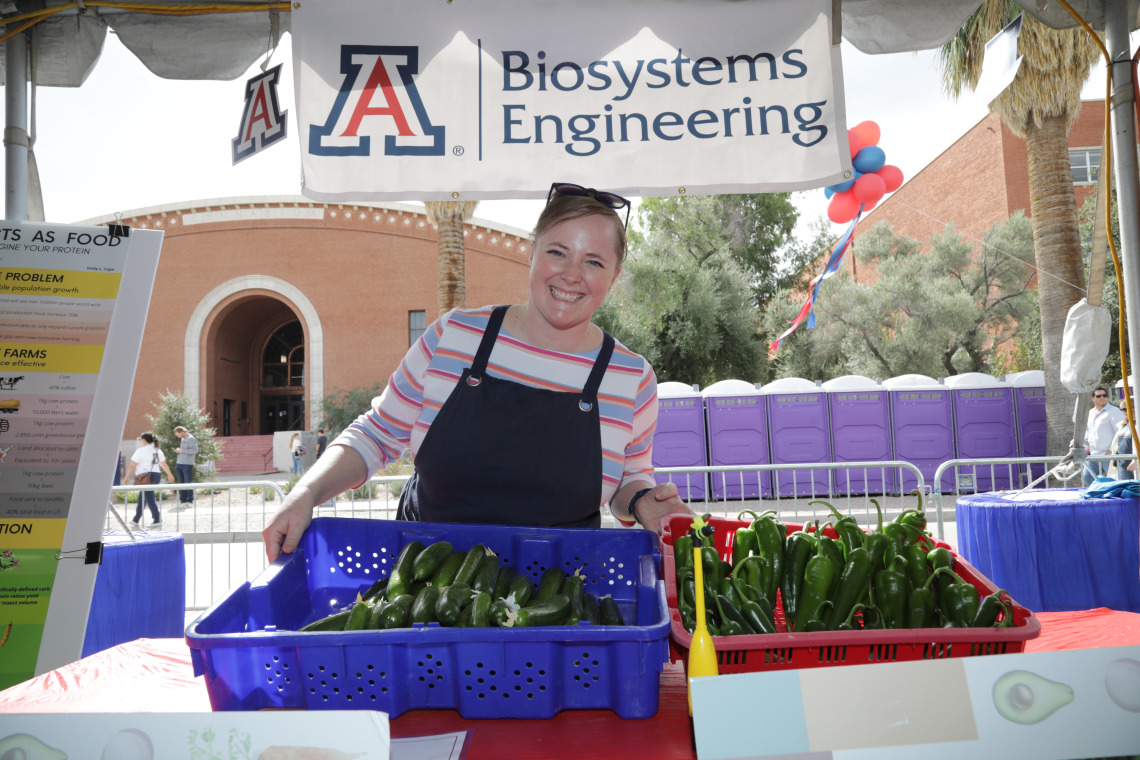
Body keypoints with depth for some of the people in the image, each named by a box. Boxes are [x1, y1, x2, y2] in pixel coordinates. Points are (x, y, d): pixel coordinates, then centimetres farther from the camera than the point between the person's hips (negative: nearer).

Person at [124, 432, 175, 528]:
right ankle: (136, 520, 25)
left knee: (150, 499, -8)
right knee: (141, 497, 18)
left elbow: (132, 466, -8)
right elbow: (164, 464, 20)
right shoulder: (158, 451, 13)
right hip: (157, 475, 8)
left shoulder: (141, 451, -8)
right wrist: (169, 475, 30)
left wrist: (127, 477, 2)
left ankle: (157, 521, -14)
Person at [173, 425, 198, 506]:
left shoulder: (191, 439, -7)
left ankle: (190, 499, 0)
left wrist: (182, 450, -15)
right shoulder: (182, 439, 19)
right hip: (179, 463, 8)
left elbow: (195, 450, -16)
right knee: (181, 482, 8)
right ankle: (183, 499, 13)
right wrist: (178, 450, 8)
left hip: (187, 464, -8)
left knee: (188, 482, -4)